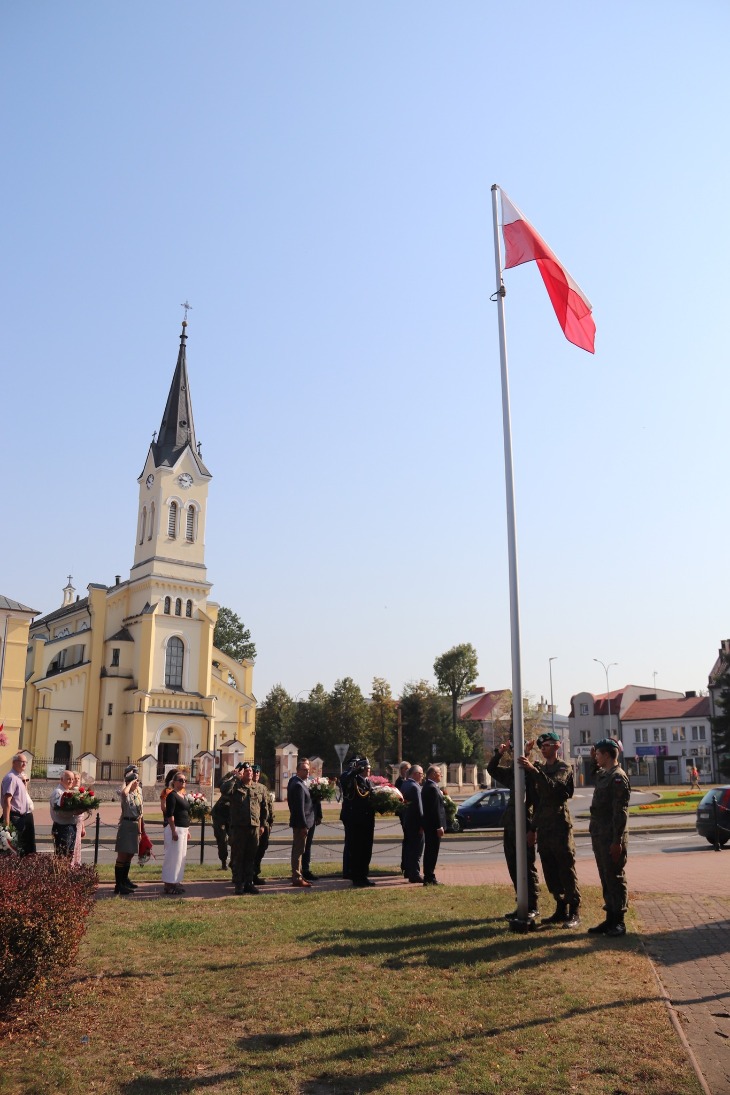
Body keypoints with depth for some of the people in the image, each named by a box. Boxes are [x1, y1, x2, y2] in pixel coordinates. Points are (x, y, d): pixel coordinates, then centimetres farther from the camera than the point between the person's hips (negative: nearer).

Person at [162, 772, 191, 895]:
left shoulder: (183, 796, 15)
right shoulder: (172, 795, -11)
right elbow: (169, 814, -18)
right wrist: (173, 831, -22)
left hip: (183, 829, 9)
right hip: (175, 829, -9)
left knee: (181, 856, 13)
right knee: (173, 856, -6)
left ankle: (175, 882, 21)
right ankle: (169, 884, 1)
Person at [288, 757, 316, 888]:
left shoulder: (294, 781, 11)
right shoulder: (298, 785, -21)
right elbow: (300, 808, -24)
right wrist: (304, 826, -22)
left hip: (299, 822, 10)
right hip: (300, 823, -10)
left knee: (298, 850, 17)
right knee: (298, 850, -4)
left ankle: (298, 875, 26)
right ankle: (297, 878, 2)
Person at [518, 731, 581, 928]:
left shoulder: (564, 768, -5)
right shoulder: (540, 768, 15)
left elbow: (553, 787, -25)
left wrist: (533, 769, -32)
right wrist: (533, 828, 19)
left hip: (560, 825, -7)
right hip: (543, 827, 7)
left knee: (567, 871, -4)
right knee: (550, 873, 11)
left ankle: (574, 913, 2)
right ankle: (561, 910, 20)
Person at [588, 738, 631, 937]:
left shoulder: (618, 777, -15)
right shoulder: (602, 775, 13)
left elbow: (620, 812, -19)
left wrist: (617, 841, -22)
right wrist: (593, 760, 23)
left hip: (612, 839, -9)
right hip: (599, 837, 9)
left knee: (615, 879, 0)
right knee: (606, 879, 13)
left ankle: (618, 922, 8)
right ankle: (610, 920, 21)